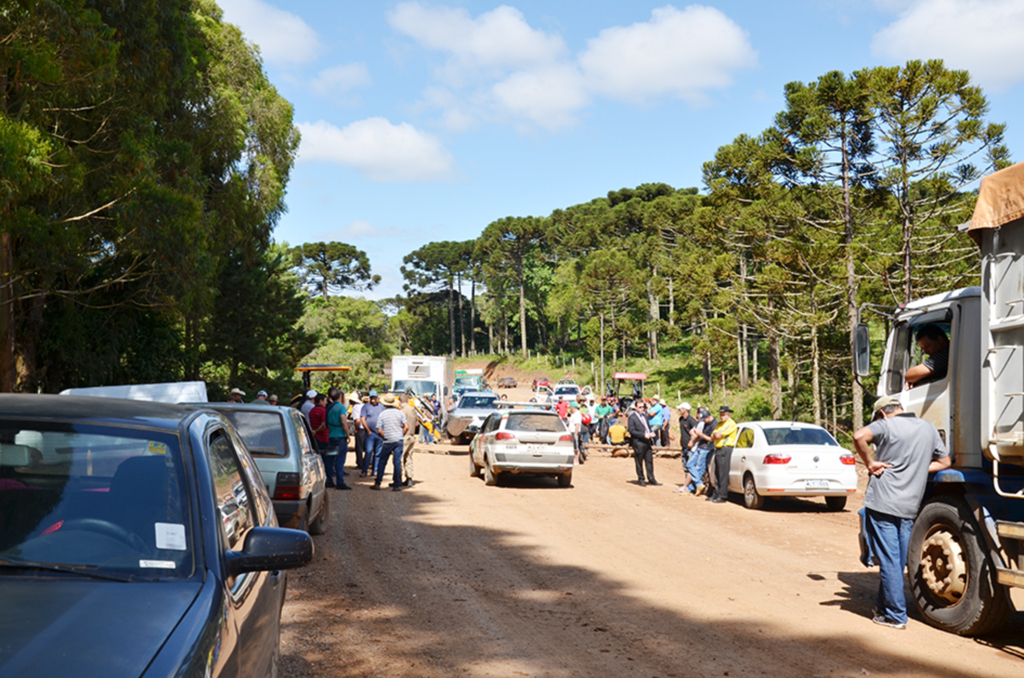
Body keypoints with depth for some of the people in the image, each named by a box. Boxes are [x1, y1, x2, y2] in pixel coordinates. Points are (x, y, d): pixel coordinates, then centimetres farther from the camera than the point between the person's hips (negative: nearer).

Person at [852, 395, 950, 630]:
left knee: (889, 560, -1)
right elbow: (944, 462, 19)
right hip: (910, 507, 6)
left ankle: (895, 616, 1)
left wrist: (869, 463, -15)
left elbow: (859, 437, -27)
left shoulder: (886, 425, -8)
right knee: (898, 561, 16)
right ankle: (883, 605, 28)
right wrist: (915, 469, 13)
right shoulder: (929, 429, 11)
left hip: (882, 504, -6)